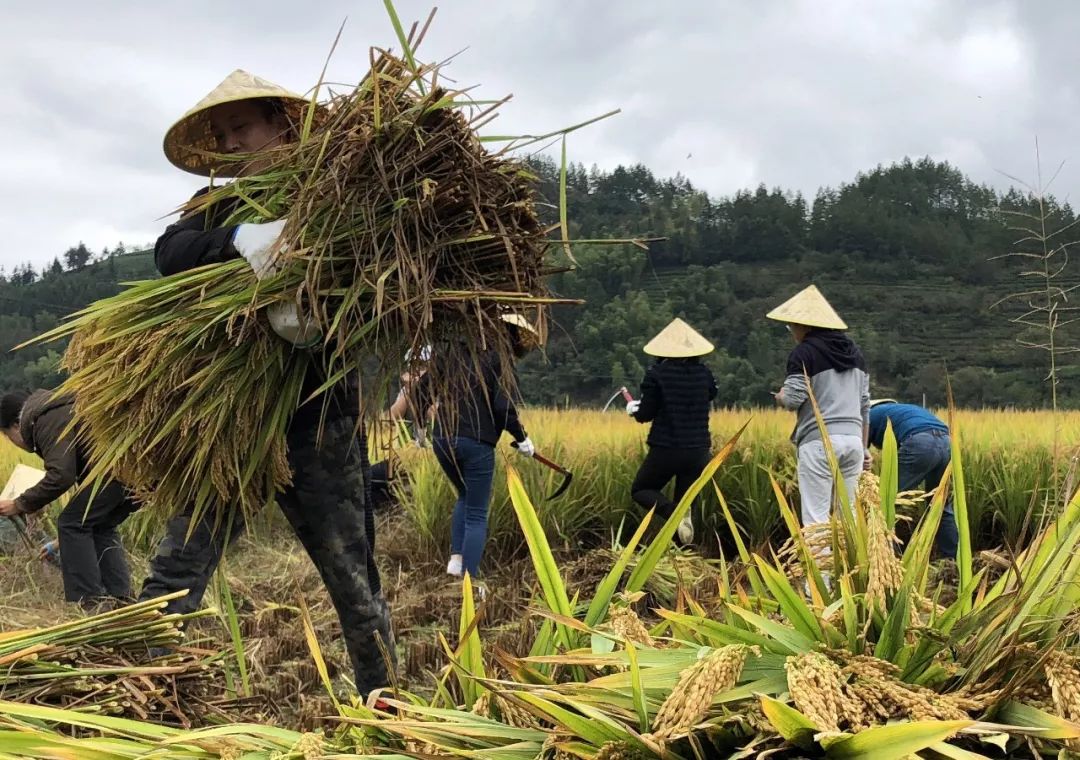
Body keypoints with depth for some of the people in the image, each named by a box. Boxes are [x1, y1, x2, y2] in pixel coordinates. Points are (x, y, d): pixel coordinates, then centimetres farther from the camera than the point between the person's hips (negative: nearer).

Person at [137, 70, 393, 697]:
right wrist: (238, 237, -28)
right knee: (175, 572, -5)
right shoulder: (221, 209, 12)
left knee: (352, 576, 6)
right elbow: (170, 253, -8)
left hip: (318, 420, -2)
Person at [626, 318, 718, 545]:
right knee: (684, 499, 18)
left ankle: (673, 512, -14)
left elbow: (646, 414, -7)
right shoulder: (703, 373, 1)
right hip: (699, 450, 4)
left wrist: (634, 409, 15)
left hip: (665, 449, -4)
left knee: (640, 490, 16)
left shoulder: (656, 374, -11)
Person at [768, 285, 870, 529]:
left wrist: (780, 397, 12)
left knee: (816, 517, -5)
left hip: (819, 440, -7)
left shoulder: (805, 352, -5)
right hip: (853, 439, 7)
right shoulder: (854, 351, 17)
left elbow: (792, 400, -11)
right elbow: (864, 404, 18)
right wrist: (864, 446, 23)